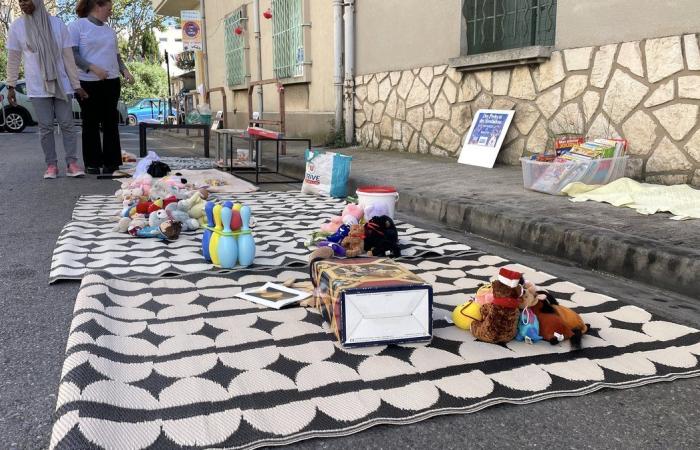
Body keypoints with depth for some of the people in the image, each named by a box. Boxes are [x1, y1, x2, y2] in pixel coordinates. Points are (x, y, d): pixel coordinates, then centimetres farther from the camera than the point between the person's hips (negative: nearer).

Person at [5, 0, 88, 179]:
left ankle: (72, 163, 1)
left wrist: (76, 85, -1)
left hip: (61, 84, 0)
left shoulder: (57, 24, 1)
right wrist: (11, 86, 3)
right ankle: (51, 165, 7)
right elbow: (13, 59, 6)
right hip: (37, 87, 0)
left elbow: (68, 56, 1)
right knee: (45, 126, 1)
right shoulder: (16, 27, 2)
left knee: (67, 124, -2)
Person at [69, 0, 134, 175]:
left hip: (111, 82, 5)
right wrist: (93, 68, -21)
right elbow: (72, 53, -9)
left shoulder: (110, 30, 16)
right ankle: (92, 163, 9)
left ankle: (111, 162, 8)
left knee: (111, 122, 2)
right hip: (88, 82, -5)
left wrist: (125, 70, 3)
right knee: (91, 123, 2)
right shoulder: (77, 26, -1)